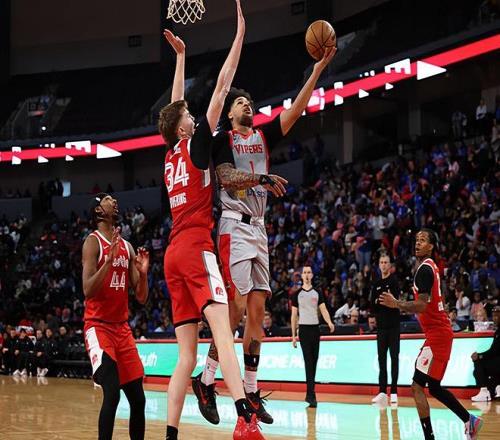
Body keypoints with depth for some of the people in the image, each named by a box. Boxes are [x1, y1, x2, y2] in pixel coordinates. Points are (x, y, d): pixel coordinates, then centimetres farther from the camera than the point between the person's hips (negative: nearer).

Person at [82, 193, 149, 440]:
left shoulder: (127, 248, 13)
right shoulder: (93, 242, -6)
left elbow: (141, 298, 13)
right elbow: (87, 290, -17)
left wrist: (143, 273, -5)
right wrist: (109, 260, -26)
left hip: (122, 328, 7)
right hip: (98, 327, -7)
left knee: (138, 398, 4)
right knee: (112, 394, -20)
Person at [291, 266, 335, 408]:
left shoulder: (317, 293, 10)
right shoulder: (297, 294, 5)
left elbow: (323, 309, 1)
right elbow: (294, 315, 6)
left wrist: (329, 322, -19)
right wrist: (293, 335, 1)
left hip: (315, 328, 3)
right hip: (304, 329, -3)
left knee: (314, 361, 6)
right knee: (308, 361, -12)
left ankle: (310, 394, 16)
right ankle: (311, 395, -16)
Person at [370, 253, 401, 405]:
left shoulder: (394, 281, -3)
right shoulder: (376, 284, 14)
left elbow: (394, 300, -15)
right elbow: (373, 306, 8)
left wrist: (380, 302, -12)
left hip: (393, 325, -5)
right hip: (381, 325, 5)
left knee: (394, 358, -4)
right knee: (381, 358, 6)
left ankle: (394, 392, -2)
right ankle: (382, 391, 10)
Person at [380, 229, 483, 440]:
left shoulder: (425, 269, -15)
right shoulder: (431, 267, 16)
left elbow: (421, 305, -24)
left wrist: (396, 304, -28)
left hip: (436, 335, -10)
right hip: (439, 333, 10)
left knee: (417, 387, -11)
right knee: (434, 387, 19)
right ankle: (470, 420, 26)